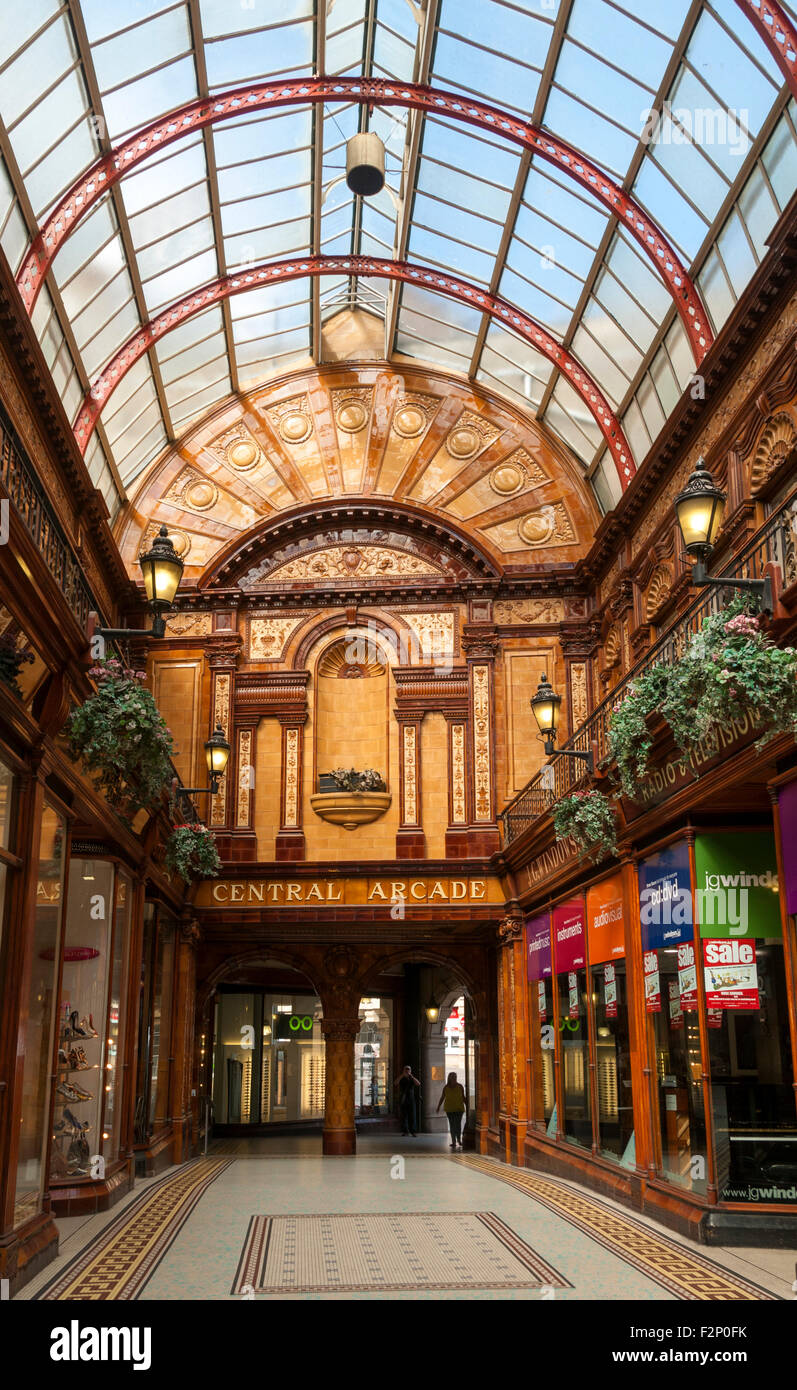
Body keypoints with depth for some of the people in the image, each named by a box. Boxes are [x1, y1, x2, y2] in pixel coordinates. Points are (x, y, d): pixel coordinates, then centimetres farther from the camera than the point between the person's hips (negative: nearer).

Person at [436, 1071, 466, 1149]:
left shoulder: (460, 1087, -2)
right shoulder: (446, 1087, -2)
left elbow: (463, 1097, 4)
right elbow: (442, 1098, 3)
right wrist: (438, 1107, -3)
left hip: (459, 1108, -1)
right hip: (449, 1109, 1)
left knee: (458, 1124, -10)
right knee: (452, 1125, -1)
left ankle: (459, 1139, 11)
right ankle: (454, 1142, 6)